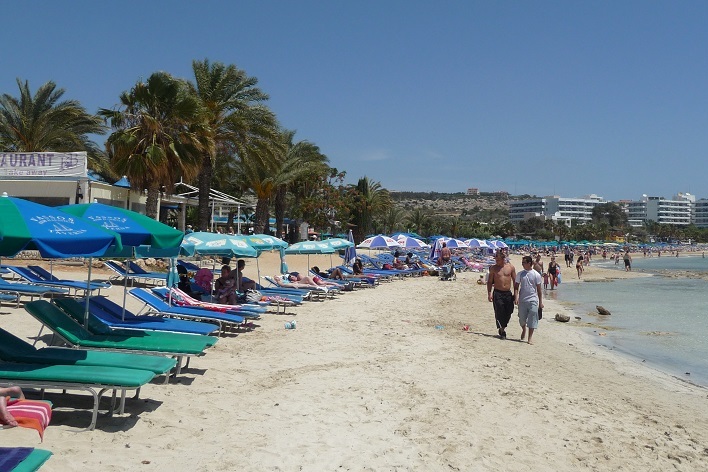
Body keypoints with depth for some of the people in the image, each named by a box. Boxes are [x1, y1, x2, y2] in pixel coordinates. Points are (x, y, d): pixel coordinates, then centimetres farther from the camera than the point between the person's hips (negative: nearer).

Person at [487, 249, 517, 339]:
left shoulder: (511, 267, 2)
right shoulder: (493, 268, 1)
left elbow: (515, 281, 7)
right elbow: (489, 281, 5)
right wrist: (489, 293, -4)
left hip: (508, 293, 2)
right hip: (497, 293, -2)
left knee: (508, 312, 4)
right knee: (499, 312, -6)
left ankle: (502, 327, 25)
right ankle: (502, 331, 5)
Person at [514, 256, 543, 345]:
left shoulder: (536, 275, -2)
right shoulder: (520, 274, 3)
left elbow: (539, 289, 2)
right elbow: (516, 287, 6)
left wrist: (540, 302, 2)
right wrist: (516, 298, -8)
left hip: (533, 300, -2)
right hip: (522, 300, 2)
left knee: (532, 321, -4)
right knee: (522, 319, 10)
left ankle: (529, 339, 4)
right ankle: (523, 330, 41)